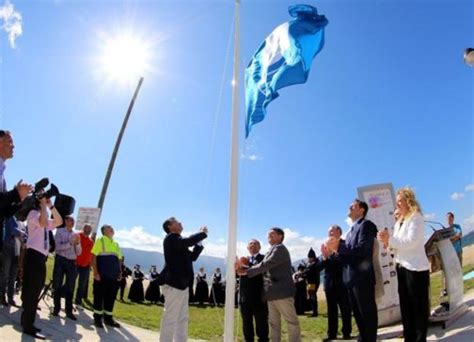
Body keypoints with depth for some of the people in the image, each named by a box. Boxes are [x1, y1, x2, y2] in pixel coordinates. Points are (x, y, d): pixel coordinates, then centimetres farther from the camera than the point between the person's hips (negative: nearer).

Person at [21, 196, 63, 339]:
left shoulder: (44, 216, 21)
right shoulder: (33, 213, -7)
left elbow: (59, 222, 19)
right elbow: (43, 222, -26)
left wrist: (51, 206, 10)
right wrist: (43, 204, -16)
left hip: (41, 257, 9)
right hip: (33, 255, -9)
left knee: (34, 292, 13)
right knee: (31, 291, -6)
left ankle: (27, 323, 22)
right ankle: (28, 327, -2)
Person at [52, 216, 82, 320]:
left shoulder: (76, 235, 12)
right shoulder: (59, 231, 1)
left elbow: (78, 253, 9)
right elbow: (58, 247, -12)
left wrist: (77, 243, -9)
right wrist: (70, 243, -21)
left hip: (72, 262, 4)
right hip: (60, 260, -3)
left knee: (70, 287, 6)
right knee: (57, 286, 5)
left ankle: (69, 311, 12)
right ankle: (56, 308, 18)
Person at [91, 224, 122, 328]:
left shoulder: (116, 244, 17)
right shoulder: (100, 240, -1)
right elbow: (93, 257, -7)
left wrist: (119, 273, 9)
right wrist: (95, 272, -15)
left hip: (113, 276, 6)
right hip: (101, 275, -6)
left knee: (111, 297, 9)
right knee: (99, 296, 3)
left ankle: (108, 318, 19)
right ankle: (97, 318, 13)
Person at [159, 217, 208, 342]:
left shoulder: (179, 242, 21)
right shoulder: (171, 239, -8)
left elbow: (193, 256, 22)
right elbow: (188, 241, -26)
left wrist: (199, 243, 11)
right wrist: (203, 233, -12)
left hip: (181, 283, 10)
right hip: (174, 283, -10)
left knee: (182, 317, 14)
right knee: (170, 317, -6)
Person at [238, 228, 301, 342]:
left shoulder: (280, 248, -7)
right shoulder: (271, 251, 20)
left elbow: (265, 265, -18)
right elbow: (263, 268, 14)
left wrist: (246, 272, -16)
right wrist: (243, 268, 2)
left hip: (282, 291, -9)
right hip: (272, 293, 9)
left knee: (291, 321, -1)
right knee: (273, 322, 12)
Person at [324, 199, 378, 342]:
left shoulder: (366, 225, -7)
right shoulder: (352, 229, 19)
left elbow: (362, 250, -21)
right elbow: (348, 252, 14)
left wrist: (339, 246, -19)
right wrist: (334, 250, -1)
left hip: (362, 278, -9)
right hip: (352, 279, 9)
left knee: (367, 314, 0)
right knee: (358, 315, 17)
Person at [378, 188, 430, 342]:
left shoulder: (416, 218, -9)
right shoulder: (399, 221, 14)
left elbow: (411, 242, -20)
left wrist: (390, 239, -20)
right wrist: (387, 241, -6)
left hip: (416, 268, -8)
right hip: (402, 267, 8)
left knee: (419, 306, 2)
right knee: (405, 305, 11)